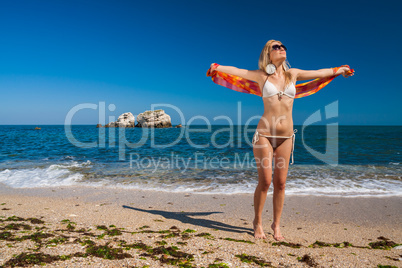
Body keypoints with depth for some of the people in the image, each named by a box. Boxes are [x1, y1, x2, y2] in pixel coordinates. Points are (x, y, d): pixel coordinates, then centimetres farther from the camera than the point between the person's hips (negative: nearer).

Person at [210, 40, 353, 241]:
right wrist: (217, 67, -9)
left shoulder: (293, 74, 13)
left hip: (286, 136, 3)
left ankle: (276, 224, 21)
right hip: (265, 134, -3)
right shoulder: (261, 75, 5)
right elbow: (236, 71, 3)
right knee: (265, 181, -3)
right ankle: (258, 222, 18)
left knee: (280, 183, 5)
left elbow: (319, 73, 26)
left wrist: (339, 70, 37)